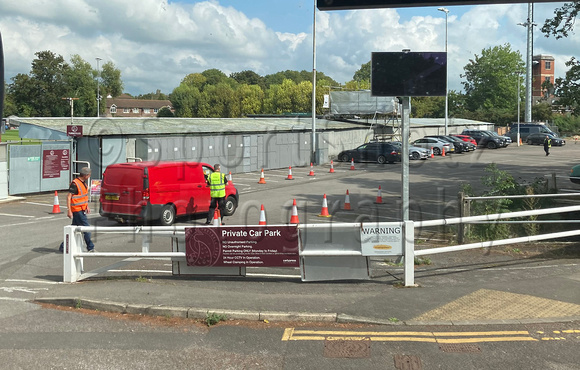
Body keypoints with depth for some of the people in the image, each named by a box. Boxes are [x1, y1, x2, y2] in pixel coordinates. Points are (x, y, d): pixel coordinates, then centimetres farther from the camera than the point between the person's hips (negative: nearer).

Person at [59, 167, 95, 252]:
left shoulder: (84, 182, 12)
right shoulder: (75, 184, -16)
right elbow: (68, 197, -17)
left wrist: (87, 206, 21)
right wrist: (69, 210, -20)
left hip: (82, 209, 9)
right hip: (77, 210, -9)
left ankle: (63, 246, 20)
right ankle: (90, 247, 1)